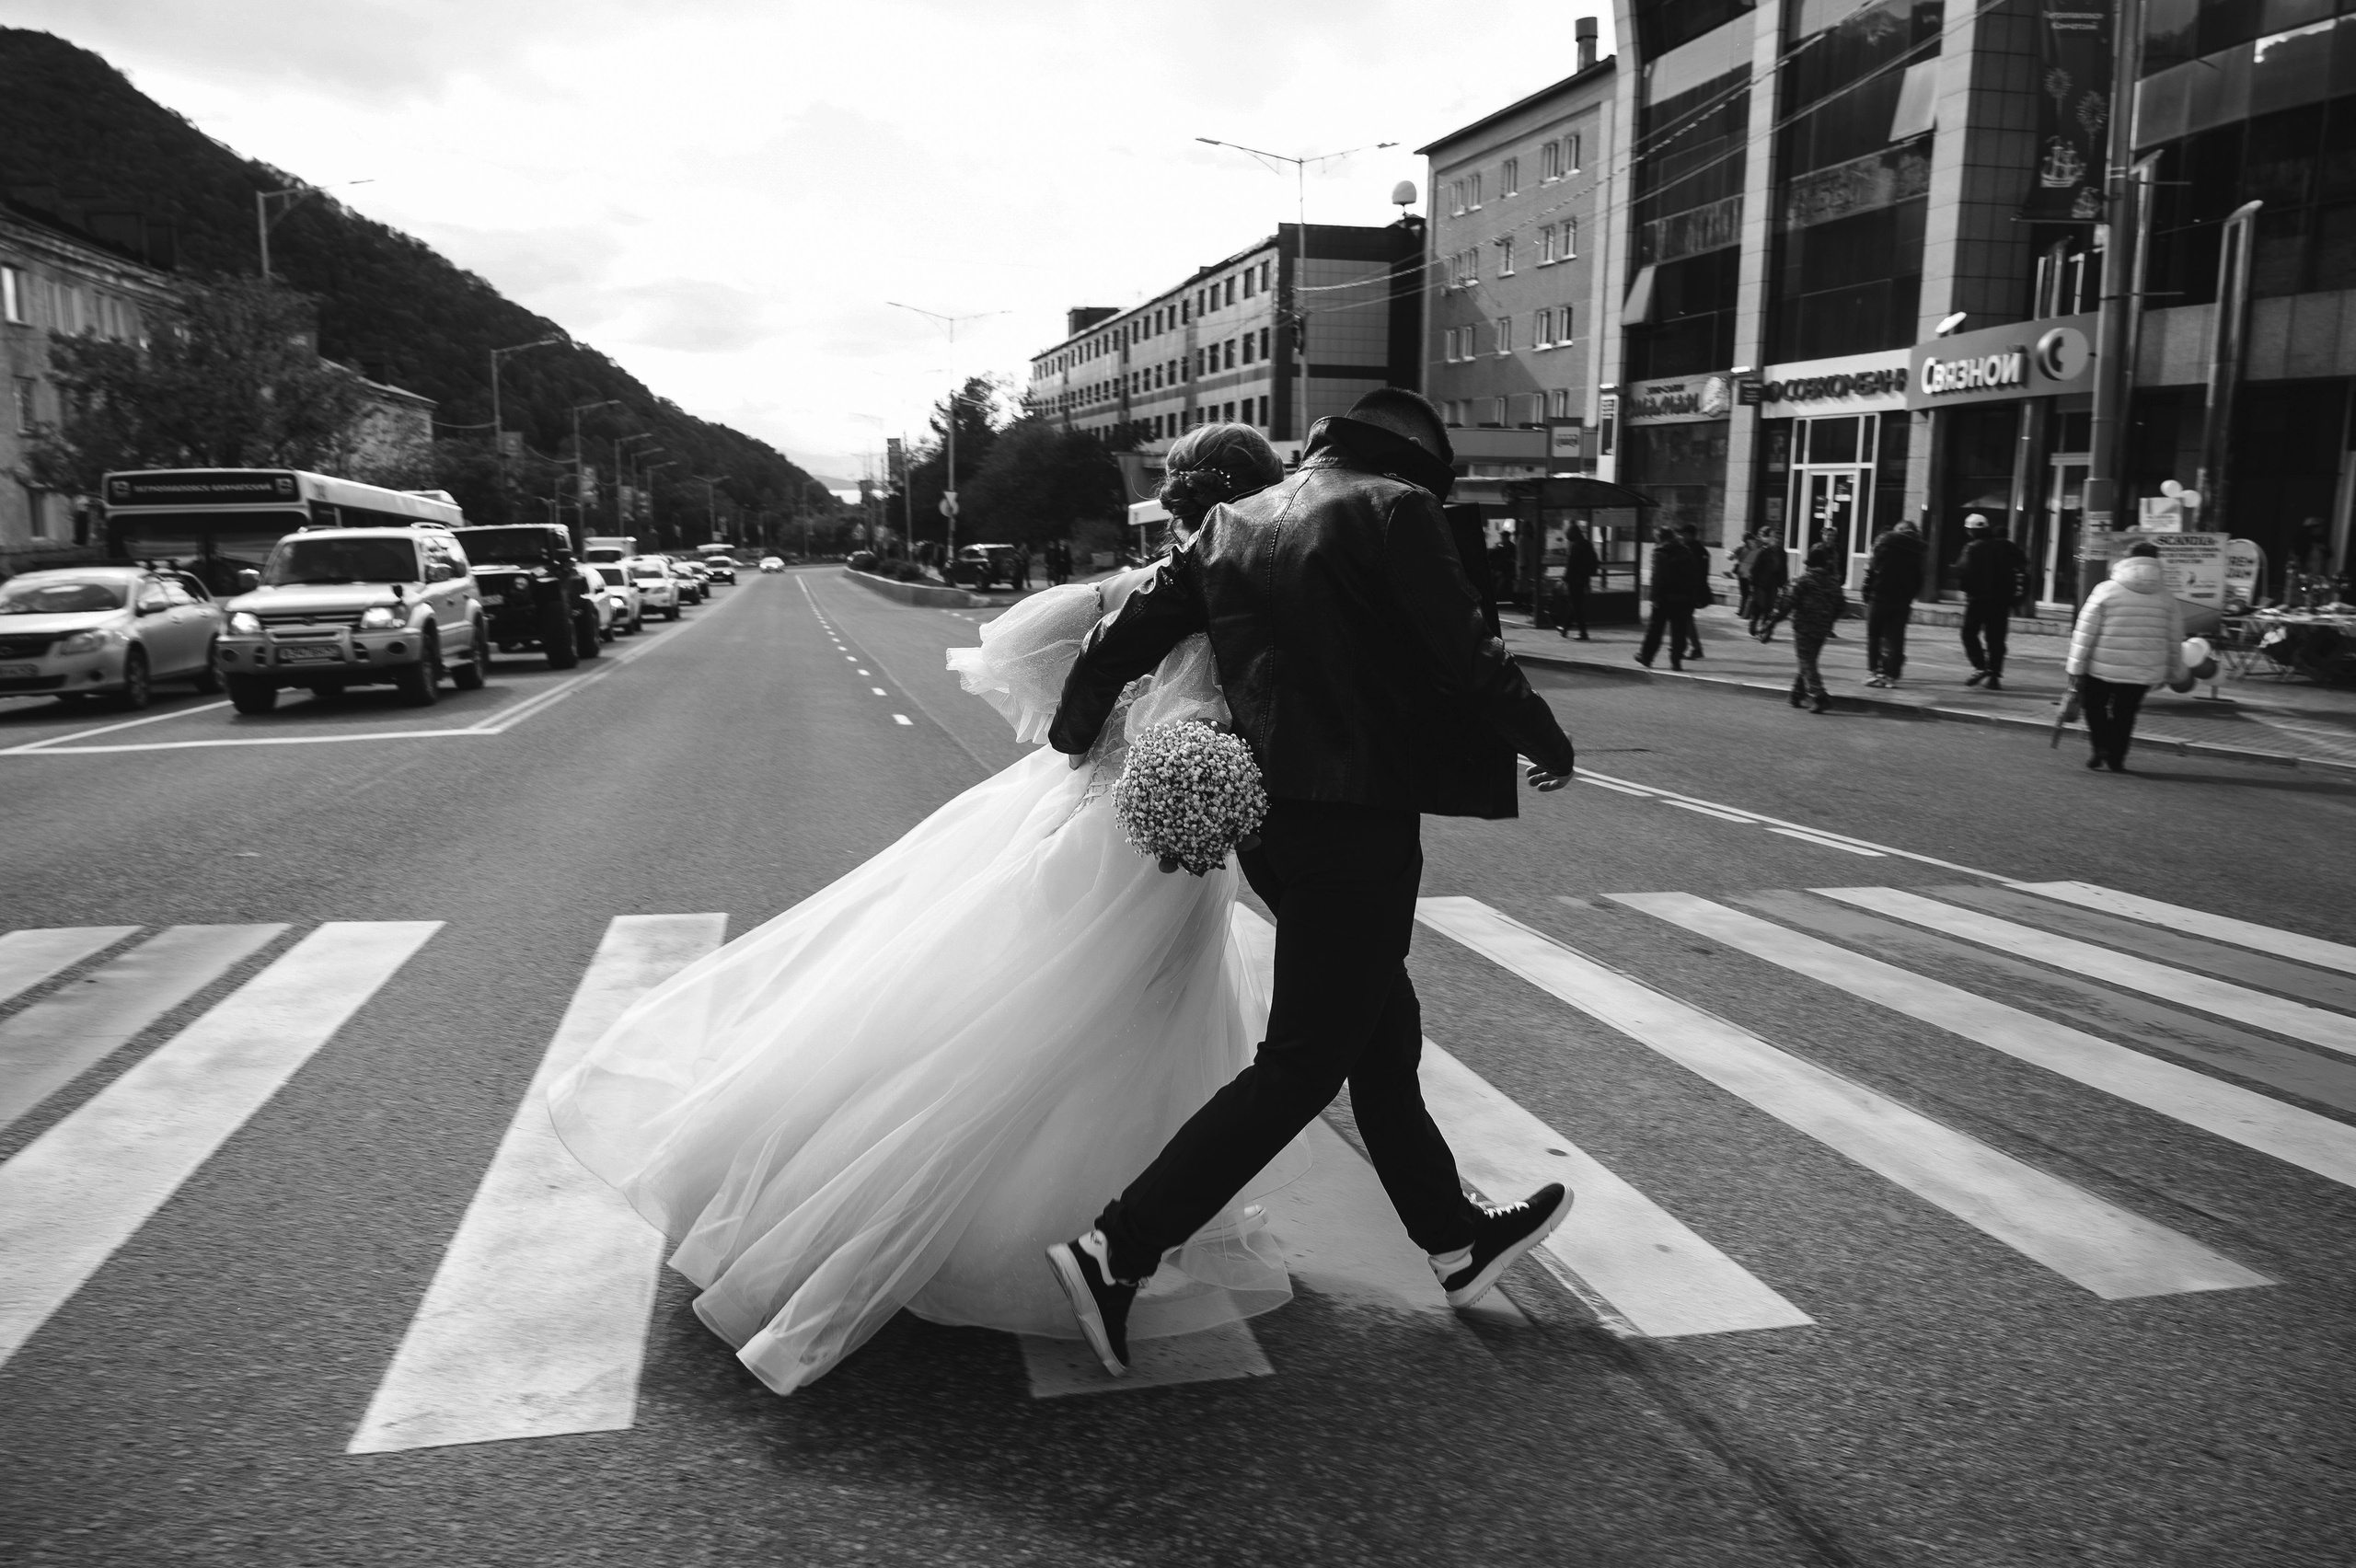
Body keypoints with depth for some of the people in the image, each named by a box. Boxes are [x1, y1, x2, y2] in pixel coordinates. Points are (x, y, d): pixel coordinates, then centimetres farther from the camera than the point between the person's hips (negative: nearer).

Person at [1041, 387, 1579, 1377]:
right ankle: (1117, 1251, -5)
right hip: (1358, 820, -8)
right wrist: (1548, 746, 6)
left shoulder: (1231, 523, 11)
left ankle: (1455, 1241, 34)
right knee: (1302, 1062, -2)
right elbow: (1467, 657, -11)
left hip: (1266, 815, 8)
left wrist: (1073, 737, 22)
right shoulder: (1395, 509, -7)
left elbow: (1122, 639, 7)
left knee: (1381, 1031, 19)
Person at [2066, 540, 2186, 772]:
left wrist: (2075, 668, -2)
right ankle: (2116, 758, 16)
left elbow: (2085, 634, -6)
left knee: (2094, 705, 16)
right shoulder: (2167, 597, 5)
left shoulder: (2106, 590, -5)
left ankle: (2101, 746, 0)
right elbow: (2175, 640, 10)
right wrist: (2175, 671, 21)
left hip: (2103, 667, -3)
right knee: (2125, 713, 16)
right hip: (2144, 672, 3)